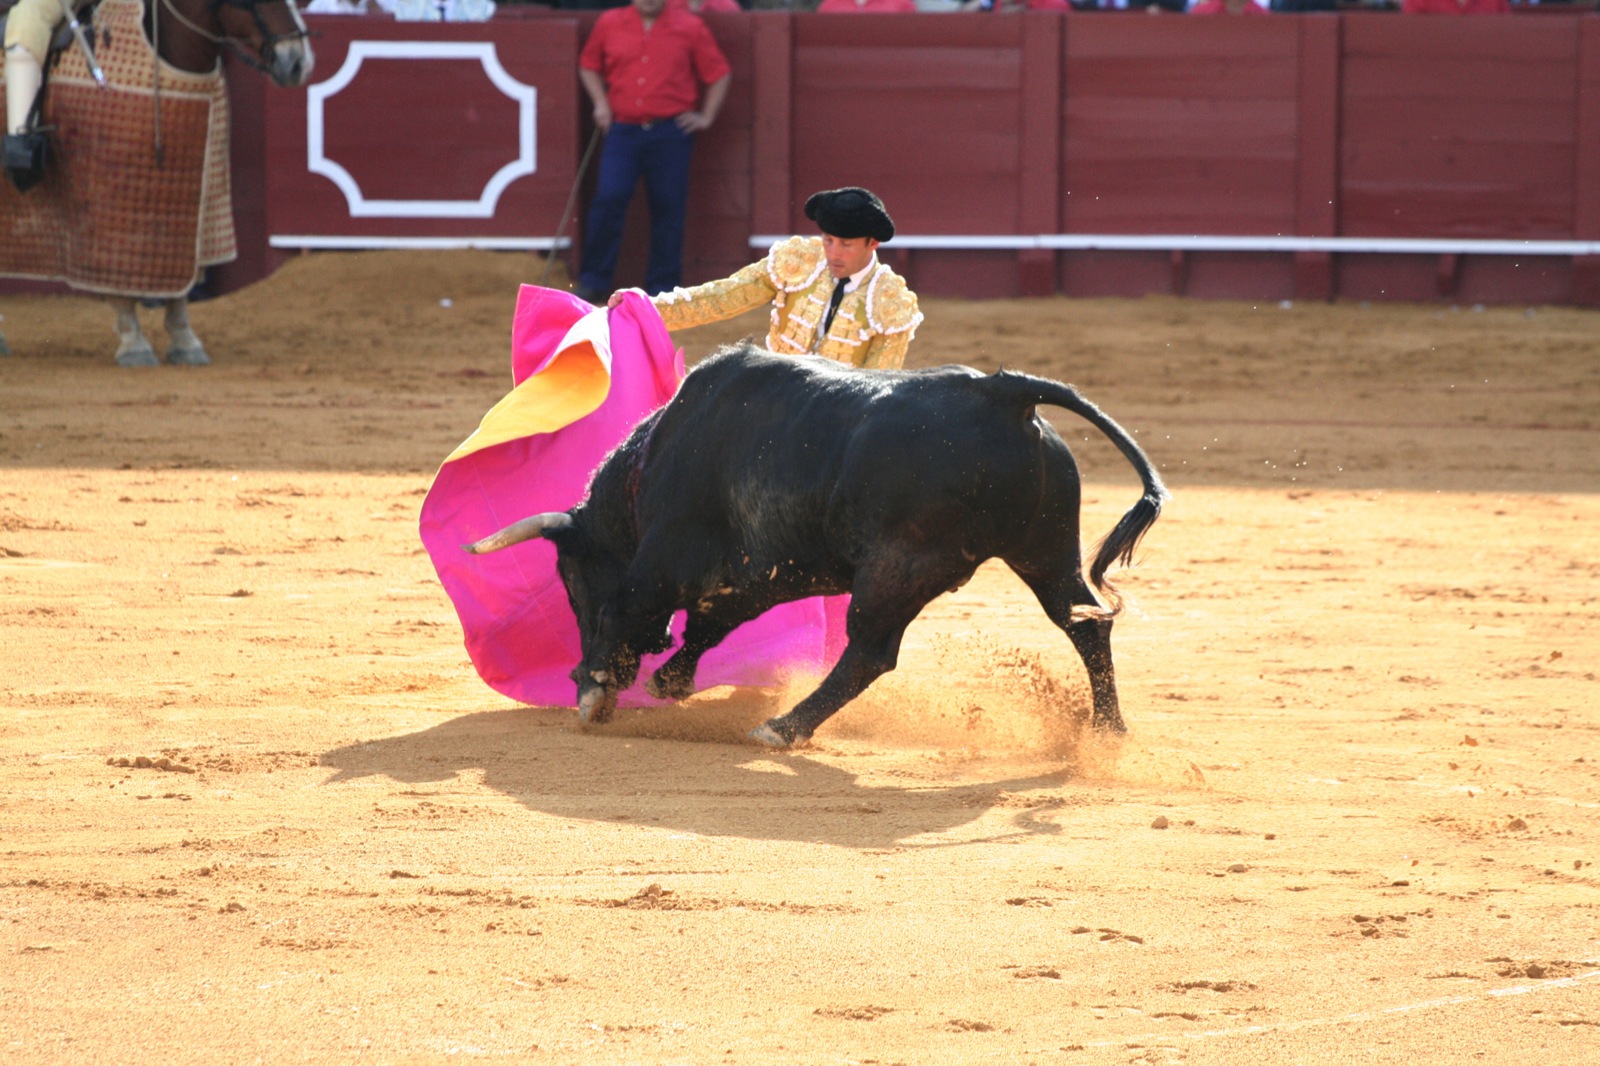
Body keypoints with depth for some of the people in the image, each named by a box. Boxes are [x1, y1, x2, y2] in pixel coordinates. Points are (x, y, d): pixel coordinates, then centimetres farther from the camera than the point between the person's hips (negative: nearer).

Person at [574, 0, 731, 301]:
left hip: (671, 133, -1)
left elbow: (719, 73, 10)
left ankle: (663, 286, 13)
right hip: (623, 130, 1)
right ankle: (593, 281, 0)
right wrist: (600, 102, 7)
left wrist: (706, 116, 5)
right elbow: (588, 65, 20)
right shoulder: (609, 24, 7)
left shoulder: (689, 27, 3)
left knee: (668, 207, 2)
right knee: (608, 198, -10)